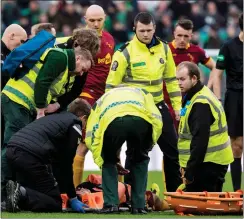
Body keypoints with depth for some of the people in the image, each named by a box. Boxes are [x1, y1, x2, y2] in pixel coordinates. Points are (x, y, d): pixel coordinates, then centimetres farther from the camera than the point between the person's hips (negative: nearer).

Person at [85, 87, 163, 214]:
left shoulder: (101, 100, 42)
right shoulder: (141, 93, 42)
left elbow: (90, 136, 26)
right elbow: (157, 119, 21)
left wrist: (100, 161, 32)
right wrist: (149, 144, 30)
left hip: (112, 121, 0)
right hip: (140, 120, 0)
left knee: (108, 161, 28)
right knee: (140, 160, 29)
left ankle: (110, 204, 16)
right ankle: (138, 206, 23)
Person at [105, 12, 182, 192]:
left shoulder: (163, 48, 2)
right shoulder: (125, 52, -13)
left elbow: (171, 79, 12)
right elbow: (111, 84, -10)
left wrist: (177, 105, 10)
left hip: (158, 106, 5)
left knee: (172, 150, 9)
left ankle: (176, 192, 21)